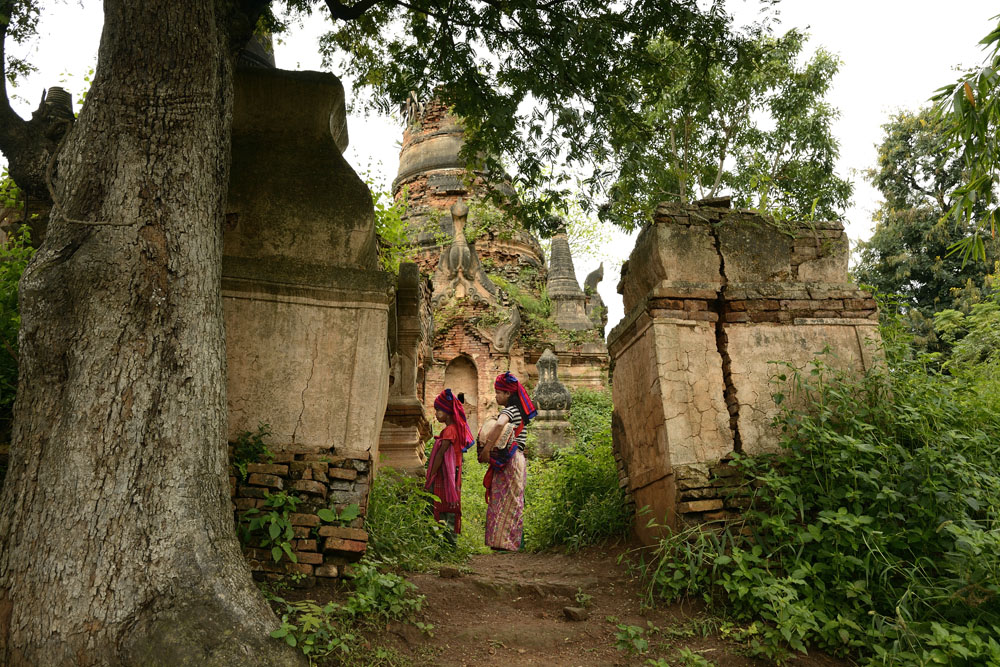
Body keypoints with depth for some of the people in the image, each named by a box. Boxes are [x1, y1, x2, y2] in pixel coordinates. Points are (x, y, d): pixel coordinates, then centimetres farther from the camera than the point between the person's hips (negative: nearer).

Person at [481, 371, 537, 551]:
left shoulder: (509, 411, -13)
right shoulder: (517, 411, 17)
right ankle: (509, 541, 16)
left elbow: (499, 425, -34)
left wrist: (487, 448, -26)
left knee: (506, 501, -5)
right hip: (513, 460, 9)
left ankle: (505, 542, -1)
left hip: (509, 461, -9)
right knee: (511, 502, 11)